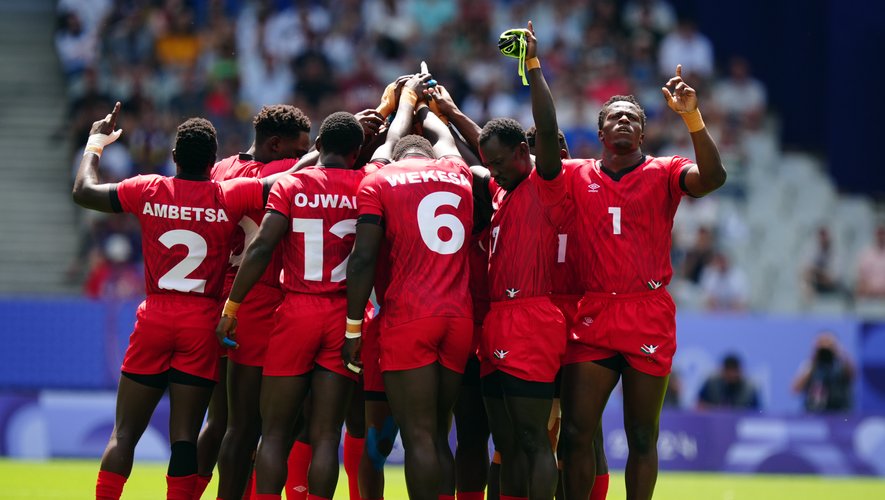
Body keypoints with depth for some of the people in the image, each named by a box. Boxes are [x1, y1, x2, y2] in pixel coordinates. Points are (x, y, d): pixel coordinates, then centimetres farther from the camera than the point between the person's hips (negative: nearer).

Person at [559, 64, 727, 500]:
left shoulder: (664, 173, 5)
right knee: (575, 432, -4)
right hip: (592, 317, 1)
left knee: (642, 436, 3)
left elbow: (712, 177, -12)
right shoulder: (576, 177, 11)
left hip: (649, 317, -1)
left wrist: (691, 117, -23)